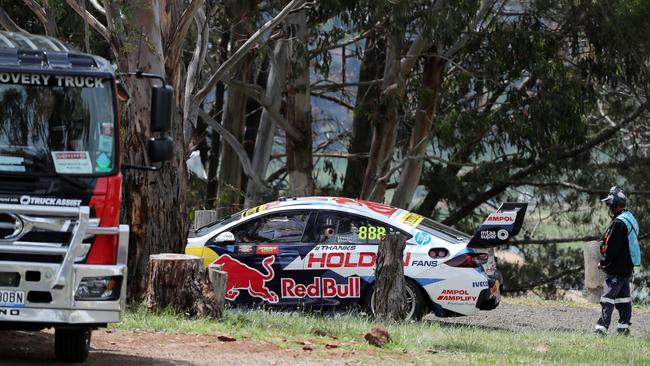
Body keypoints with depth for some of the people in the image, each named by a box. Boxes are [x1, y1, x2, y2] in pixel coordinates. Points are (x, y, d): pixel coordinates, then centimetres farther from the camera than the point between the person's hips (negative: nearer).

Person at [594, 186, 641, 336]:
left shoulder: (618, 223, -20)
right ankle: (624, 326, 19)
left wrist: (603, 262, -6)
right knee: (623, 296, 15)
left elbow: (612, 247, -21)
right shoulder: (630, 219, 11)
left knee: (608, 297, -11)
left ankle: (602, 327, -16)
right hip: (627, 267, 10)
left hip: (616, 269, -10)